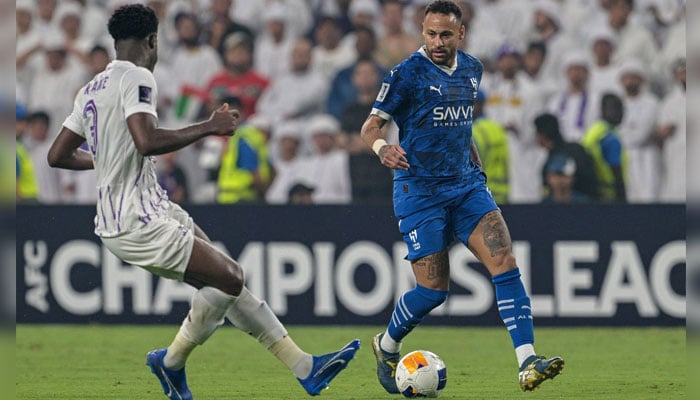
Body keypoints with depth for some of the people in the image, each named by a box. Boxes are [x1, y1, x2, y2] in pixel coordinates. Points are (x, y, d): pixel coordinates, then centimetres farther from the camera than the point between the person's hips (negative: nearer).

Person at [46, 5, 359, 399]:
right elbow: (146, 141, -30)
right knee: (229, 279, -10)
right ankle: (172, 362, 8)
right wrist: (209, 127, -19)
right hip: (137, 223, -10)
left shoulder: (91, 90, 13)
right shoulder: (136, 77, -14)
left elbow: (58, 156, 18)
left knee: (228, 280, 9)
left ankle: (304, 366, 9)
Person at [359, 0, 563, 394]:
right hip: (419, 189, -5)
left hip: (466, 184, 5)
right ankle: (386, 347, 25)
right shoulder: (408, 73, -9)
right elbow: (371, 125, -9)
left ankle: (528, 364, -20)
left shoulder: (472, 69, 9)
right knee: (433, 290, -5)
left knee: (505, 261, -14)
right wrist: (382, 147, -30)